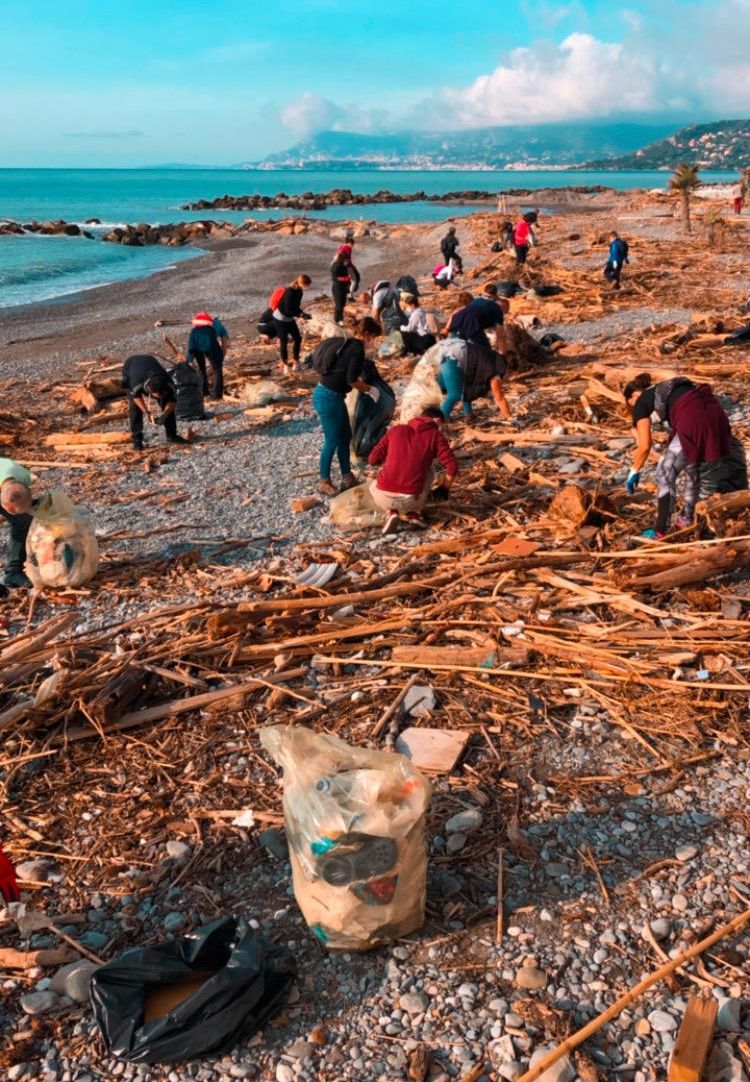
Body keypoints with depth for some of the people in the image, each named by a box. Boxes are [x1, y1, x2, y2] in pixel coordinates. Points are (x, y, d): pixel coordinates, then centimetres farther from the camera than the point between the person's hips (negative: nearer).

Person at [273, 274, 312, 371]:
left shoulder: (299, 292, -1)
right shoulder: (290, 292, -27)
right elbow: (288, 310, -27)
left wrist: (302, 314, -7)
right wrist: (301, 315, -23)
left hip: (289, 319, 9)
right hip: (280, 319, -9)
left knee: (298, 338, 8)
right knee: (284, 341, 0)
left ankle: (295, 361, 19)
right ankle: (285, 364, 14)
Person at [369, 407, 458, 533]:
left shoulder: (396, 429, 13)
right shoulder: (436, 436, 6)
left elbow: (373, 459, 13)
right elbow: (452, 467, -2)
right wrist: (444, 488, 18)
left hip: (383, 497, 1)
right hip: (410, 500, -1)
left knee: (374, 486, 38)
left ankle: (392, 512, 9)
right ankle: (413, 512, 14)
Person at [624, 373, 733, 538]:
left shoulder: (641, 402, 13)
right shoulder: (667, 390, 35)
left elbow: (645, 446, 7)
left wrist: (634, 472, 20)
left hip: (694, 422, -8)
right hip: (716, 414, 8)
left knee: (665, 475, 5)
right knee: (692, 467, 28)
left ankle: (661, 532, 7)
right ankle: (687, 518, 40)